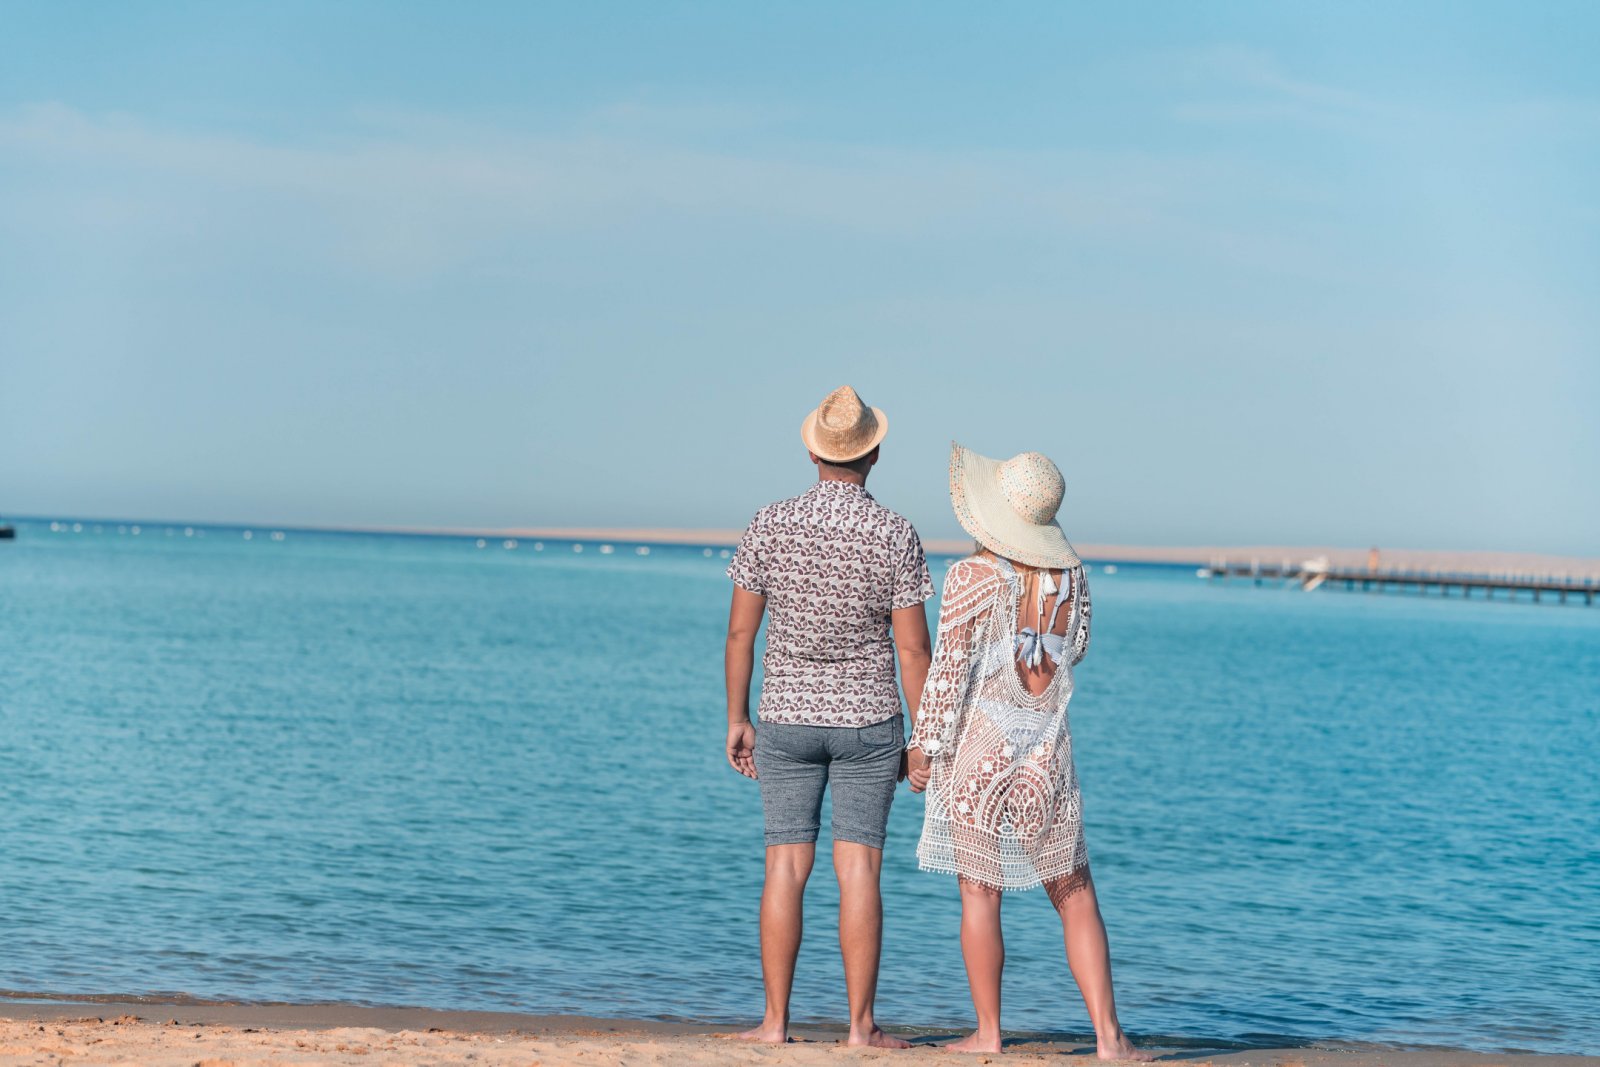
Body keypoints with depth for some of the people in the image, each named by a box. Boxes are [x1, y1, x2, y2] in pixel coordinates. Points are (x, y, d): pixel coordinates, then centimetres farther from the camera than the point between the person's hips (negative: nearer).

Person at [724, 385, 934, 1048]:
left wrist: (737, 719, 9)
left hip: (786, 718, 1)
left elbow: (740, 631, 0)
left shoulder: (769, 526, -4)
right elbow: (913, 649, -7)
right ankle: (861, 1025, 2)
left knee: (787, 866, 4)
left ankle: (776, 1021, 6)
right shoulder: (895, 536, -8)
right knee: (858, 869, 1)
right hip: (867, 720, -1)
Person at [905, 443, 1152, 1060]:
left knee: (980, 895, 5)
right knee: (1074, 895, 9)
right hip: (1047, 754, 4)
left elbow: (949, 670, -10)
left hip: (977, 751, -3)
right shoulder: (1071, 576, 2)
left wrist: (923, 746, -3)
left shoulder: (973, 577, -11)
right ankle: (1107, 1034, 4)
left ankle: (988, 1033, 10)